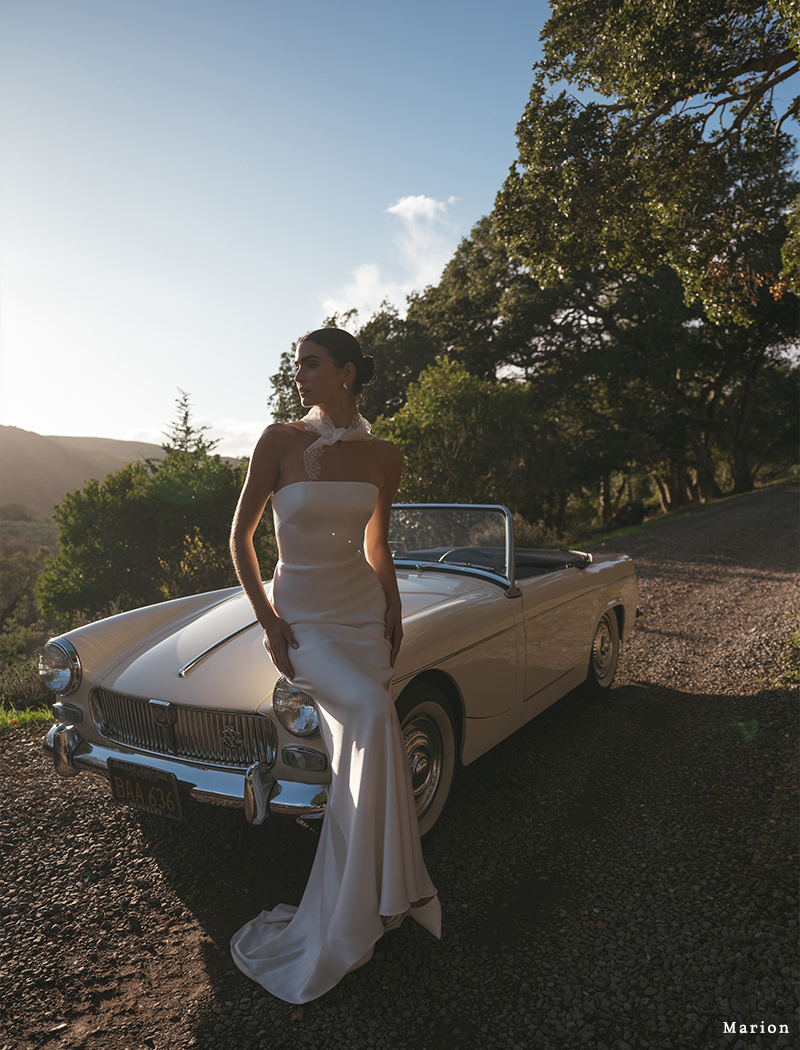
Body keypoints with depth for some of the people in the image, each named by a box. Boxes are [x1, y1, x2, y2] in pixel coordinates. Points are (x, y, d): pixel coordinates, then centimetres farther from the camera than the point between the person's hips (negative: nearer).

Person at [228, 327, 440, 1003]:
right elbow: (241, 536, -2)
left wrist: (393, 609, 4)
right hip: (302, 618, -3)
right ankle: (398, 890, -4)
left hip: (364, 611, 3)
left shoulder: (385, 457, 1)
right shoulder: (281, 441, -8)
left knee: (357, 762, -1)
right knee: (373, 713, -26)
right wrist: (268, 623, -8)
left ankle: (335, 929, 20)